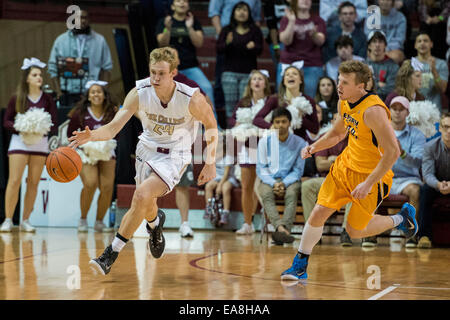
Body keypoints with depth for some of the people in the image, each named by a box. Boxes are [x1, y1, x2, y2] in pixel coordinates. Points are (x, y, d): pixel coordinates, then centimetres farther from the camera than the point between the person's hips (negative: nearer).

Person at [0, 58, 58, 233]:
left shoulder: (47, 99, 3)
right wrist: (19, 129, -15)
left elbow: (54, 124, 3)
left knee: (33, 183, 2)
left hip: (40, 143, 2)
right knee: (14, 181, -8)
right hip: (19, 141, -2)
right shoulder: (17, 98, -1)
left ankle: (25, 220, 11)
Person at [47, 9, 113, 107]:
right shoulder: (61, 40, 10)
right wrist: (58, 92, -3)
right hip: (68, 95, 0)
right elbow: (53, 69, 7)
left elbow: (106, 68, 10)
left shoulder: (100, 41, 11)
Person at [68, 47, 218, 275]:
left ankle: (111, 254, -17)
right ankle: (155, 223, 59)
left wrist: (210, 163, -1)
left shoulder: (191, 99, -25)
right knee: (146, 205, 18)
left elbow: (210, 124, -5)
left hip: (174, 156, -4)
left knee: (142, 195, -26)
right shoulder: (140, 93, -19)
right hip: (147, 149, 4)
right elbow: (113, 127, -24)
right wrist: (91, 136, -45)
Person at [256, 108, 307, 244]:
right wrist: (273, 184, -15)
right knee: (266, 194, -34)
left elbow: (298, 170, 2)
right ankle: (281, 228, -53)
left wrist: (284, 184, -15)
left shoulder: (299, 143, 1)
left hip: (290, 180, 0)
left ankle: (283, 230, -51)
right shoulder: (265, 141, 3)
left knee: (292, 194, -35)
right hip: (269, 180, 1)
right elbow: (261, 168, 3)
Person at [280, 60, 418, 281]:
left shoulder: (373, 111, -28)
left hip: (372, 174, -7)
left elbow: (393, 152, -29)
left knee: (354, 231, 4)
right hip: (346, 164, 7)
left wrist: (368, 183, -28)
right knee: (318, 213, -2)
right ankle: (300, 266, 12)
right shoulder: (344, 103, -3)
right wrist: (313, 148, 0)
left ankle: (401, 218, 28)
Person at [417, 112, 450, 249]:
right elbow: (427, 174, -20)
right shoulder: (430, 147, -12)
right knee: (425, 190, -32)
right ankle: (424, 235, -33)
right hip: (436, 183, 0)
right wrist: (438, 185, -44)